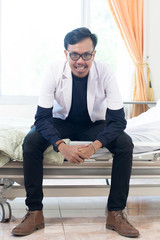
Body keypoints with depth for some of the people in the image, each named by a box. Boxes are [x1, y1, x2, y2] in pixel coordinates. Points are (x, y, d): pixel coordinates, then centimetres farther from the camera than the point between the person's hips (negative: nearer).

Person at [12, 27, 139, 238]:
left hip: (95, 125, 0)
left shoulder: (105, 72, -22)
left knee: (125, 143, -27)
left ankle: (116, 213, -17)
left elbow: (118, 119, -21)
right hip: (62, 123, 0)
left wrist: (95, 145, -38)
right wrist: (61, 146, -39)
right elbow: (42, 117, -21)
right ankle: (35, 212, -18)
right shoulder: (55, 72, -21)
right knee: (31, 141, -28)